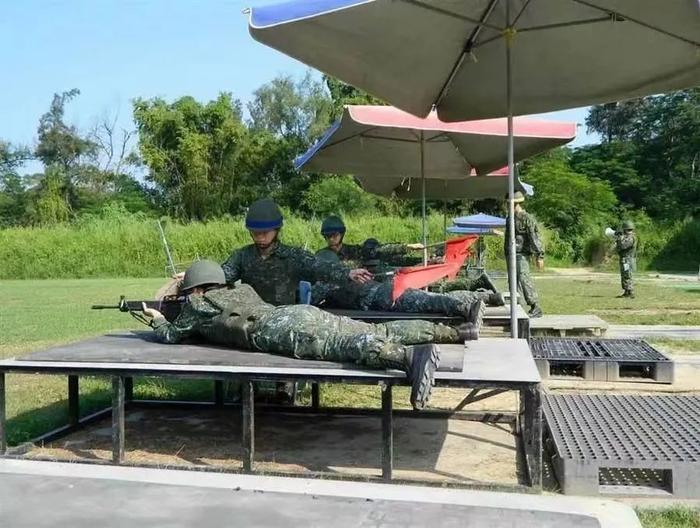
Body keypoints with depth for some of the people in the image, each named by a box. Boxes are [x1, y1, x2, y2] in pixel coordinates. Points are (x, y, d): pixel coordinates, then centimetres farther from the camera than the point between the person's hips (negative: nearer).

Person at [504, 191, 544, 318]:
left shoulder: (527, 218, -10)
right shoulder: (509, 219, 16)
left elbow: (535, 238, -13)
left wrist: (539, 256, -16)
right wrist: (506, 254, 26)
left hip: (522, 254, -8)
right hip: (510, 254, 8)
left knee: (524, 278, -18)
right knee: (513, 281, 8)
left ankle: (535, 308, -15)